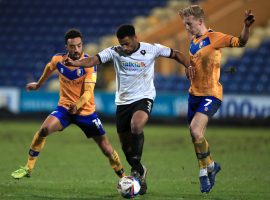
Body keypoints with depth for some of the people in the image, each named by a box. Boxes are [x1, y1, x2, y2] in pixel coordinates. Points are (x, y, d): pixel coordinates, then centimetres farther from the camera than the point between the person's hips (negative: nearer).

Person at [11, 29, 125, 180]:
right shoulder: (58, 60, -8)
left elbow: (88, 92, -26)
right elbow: (49, 68, 17)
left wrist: (77, 105, -45)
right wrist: (38, 84, 32)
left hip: (86, 110, -2)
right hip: (65, 107, 2)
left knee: (106, 149, -3)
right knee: (44, 129, -24)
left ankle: (123, 177, 17)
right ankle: (28, 168, -11)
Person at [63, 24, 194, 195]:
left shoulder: (151, 50, -6)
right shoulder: (115, 52, -5)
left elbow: (175, 54, 5)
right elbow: (94, 60, -17)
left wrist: (188, 65, -12)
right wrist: (75, 63, -35)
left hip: (144, 98, -3)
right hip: (123, 102, 3)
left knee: (136, 125, -34)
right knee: (126, 146, 7)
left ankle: (137, 167, -22)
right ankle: (140, 174, 27)